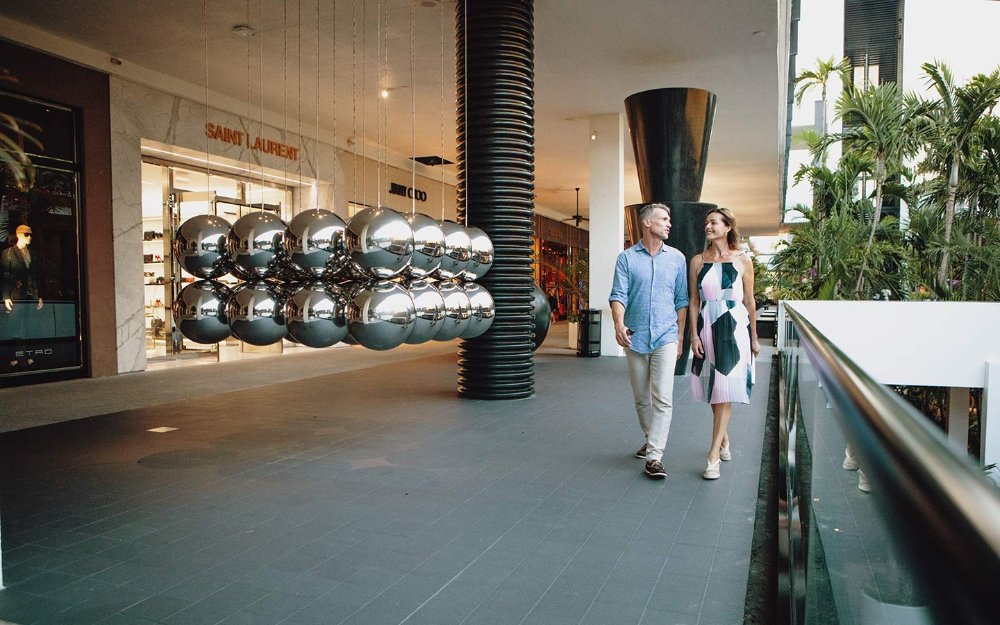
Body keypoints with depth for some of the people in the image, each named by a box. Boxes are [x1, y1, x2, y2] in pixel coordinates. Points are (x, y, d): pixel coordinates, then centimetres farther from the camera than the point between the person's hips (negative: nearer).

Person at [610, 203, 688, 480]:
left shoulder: (676, 258, 7)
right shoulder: (627, 258, 2)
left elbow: (681, 300, 11)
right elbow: (618, 295, -6)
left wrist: (680, 336, 9)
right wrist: (619, 323, -24)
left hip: (665, 337, 0)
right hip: (635, 337, 1)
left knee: (662, 398, -10)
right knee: (641, 398, 13)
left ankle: (654, 456, -8)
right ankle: (651, 440, 33)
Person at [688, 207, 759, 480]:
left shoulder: (742, 260, 1)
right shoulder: (698, 261, 7)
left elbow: (749, 301, 5)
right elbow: (694, 301, 7)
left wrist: (754, 338, 8)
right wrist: (694, 335, -1)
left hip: (734, 327, -3)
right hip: (706, 327, 3)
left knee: (724, 390, -7)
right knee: (713, 389, 10)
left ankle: (714, 454, -6)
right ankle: (724, 438, 31)